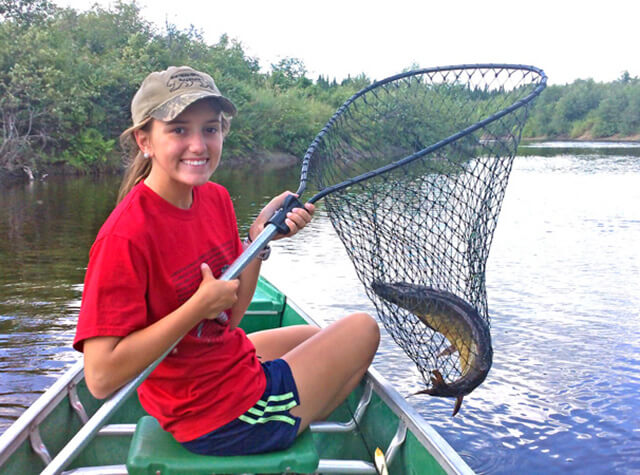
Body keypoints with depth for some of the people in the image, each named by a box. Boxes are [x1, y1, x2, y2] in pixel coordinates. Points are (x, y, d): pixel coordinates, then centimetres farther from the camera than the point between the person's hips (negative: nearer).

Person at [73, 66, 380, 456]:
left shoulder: (216, 198, -3)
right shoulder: (126, 235, -27)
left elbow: (228, 316, 2)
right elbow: (101, 378, -29)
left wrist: (259, 237, -10)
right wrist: (199, 306, -29)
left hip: (234, 362, 8)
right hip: (226, 417, -8)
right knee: (363, 329, 10)